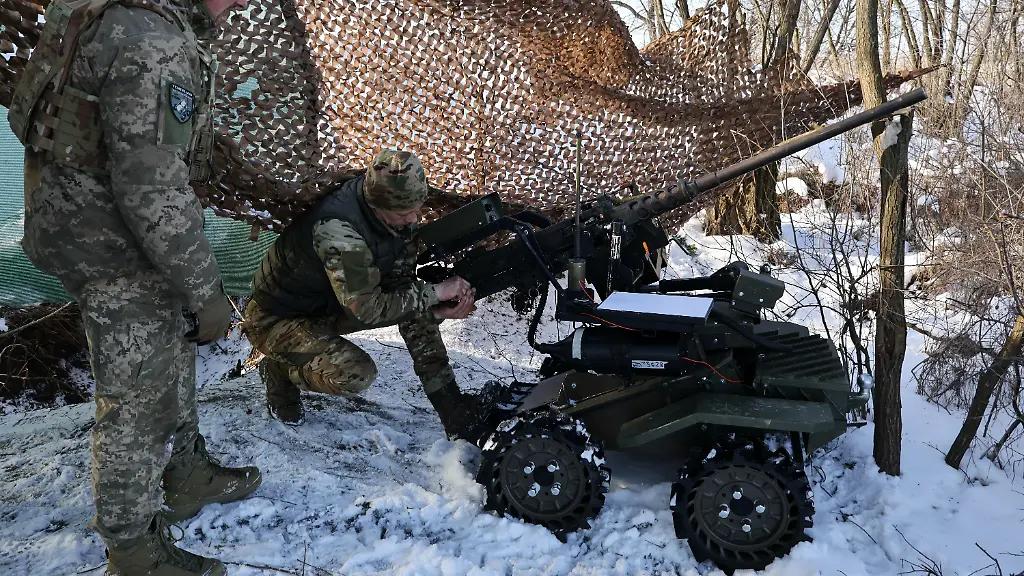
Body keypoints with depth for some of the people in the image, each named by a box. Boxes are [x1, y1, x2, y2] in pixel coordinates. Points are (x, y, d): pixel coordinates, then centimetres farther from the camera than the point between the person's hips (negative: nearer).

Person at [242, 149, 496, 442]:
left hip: (328, 305, 8)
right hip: (276, 319, -7)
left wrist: (436, 309, -24)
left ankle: (456, 411, -2)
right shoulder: (337, 229, -38)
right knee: (357, 374, -30)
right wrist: (435, 292, -29)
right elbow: (367, 310, -34)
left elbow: (399, 281, -5)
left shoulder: (396, 215, -13)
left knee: (417, 309, -9)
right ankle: (280, 370, 2)